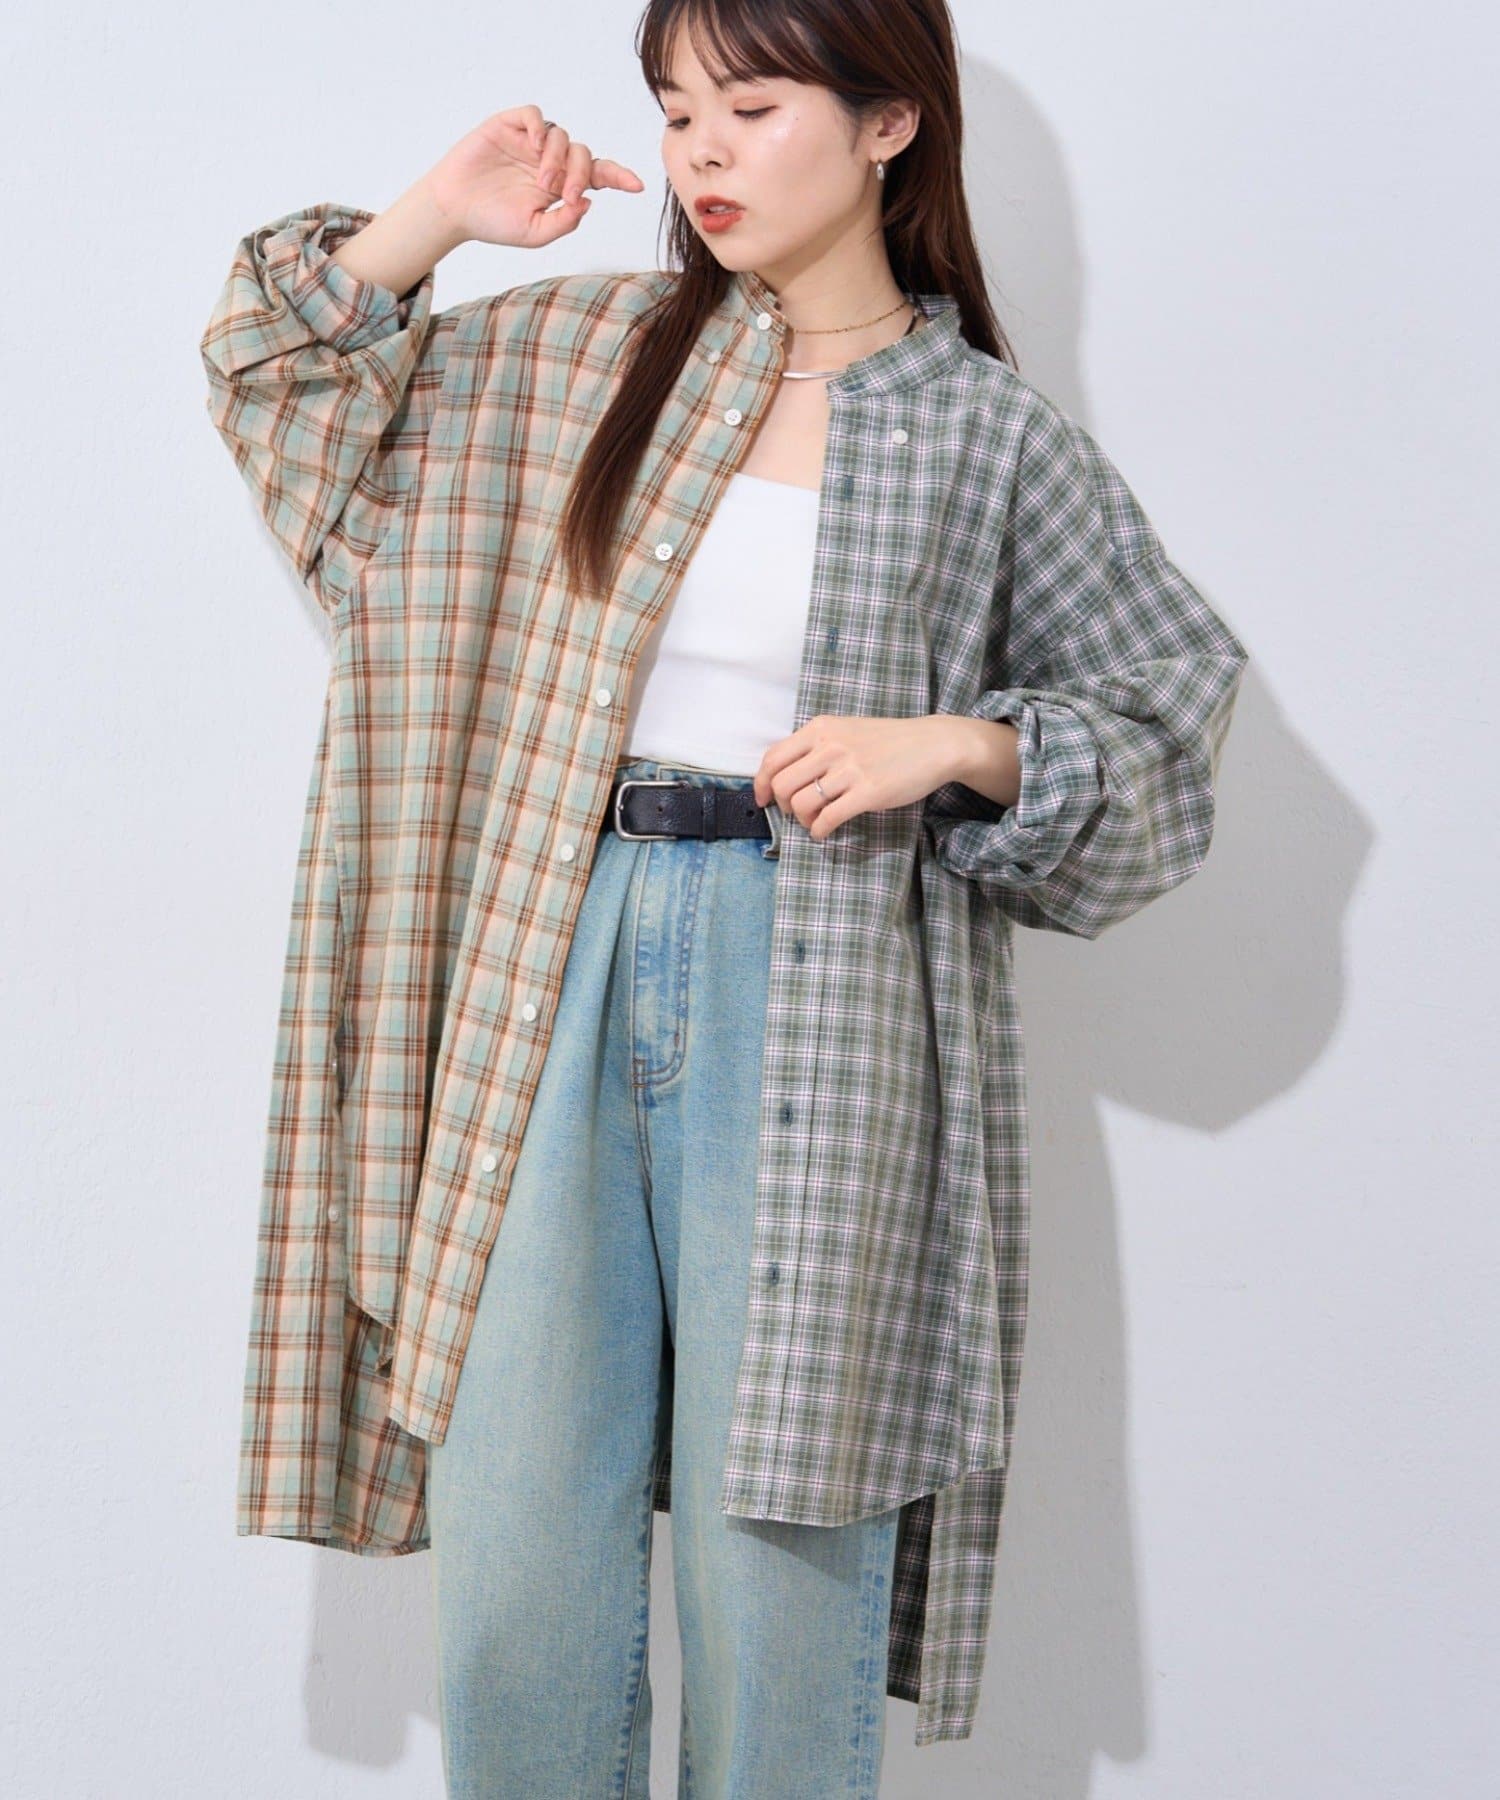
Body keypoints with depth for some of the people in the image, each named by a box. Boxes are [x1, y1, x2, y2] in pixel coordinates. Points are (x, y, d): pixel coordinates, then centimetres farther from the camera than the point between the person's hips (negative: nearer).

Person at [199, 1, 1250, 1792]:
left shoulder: (986, 435, 3)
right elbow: (289, 381, 18)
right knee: (512, 1551, 6)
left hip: (815, 1010, -3)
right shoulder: (586, 352, 11)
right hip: (566, 983, 3)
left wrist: (955, 746, -11)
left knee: (781, 1562, 2)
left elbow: (1167, 731, 5)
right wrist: (436, 218, 6)